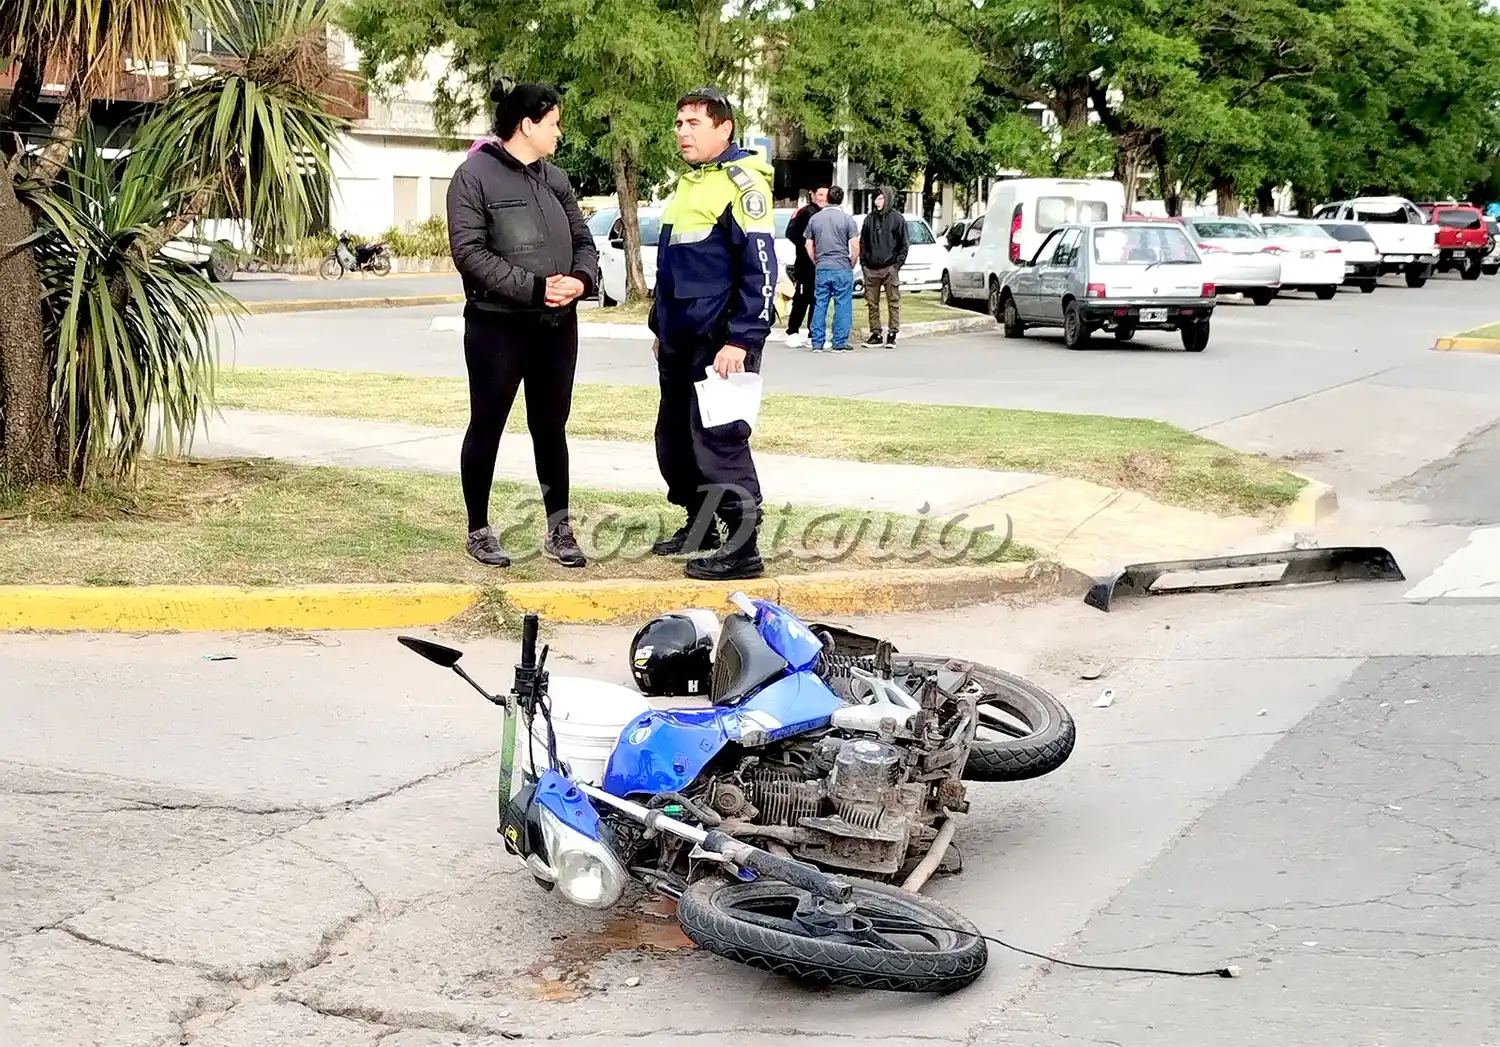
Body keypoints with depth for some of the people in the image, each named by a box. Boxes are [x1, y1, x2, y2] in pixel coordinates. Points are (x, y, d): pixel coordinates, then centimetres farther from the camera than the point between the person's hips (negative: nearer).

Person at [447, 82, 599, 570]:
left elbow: (583, 239, 14)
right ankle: (479, 530, 18)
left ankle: (558, 527, 21)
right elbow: (469, 251, -16)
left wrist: (581, 278, -10)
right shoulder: (474, 176, -8)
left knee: (551, 428, 12)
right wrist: (533, 286, -21)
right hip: (497, 325, -6)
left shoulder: (555, 178, 12)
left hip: (557, 326, 6)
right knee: (486, 428, 6)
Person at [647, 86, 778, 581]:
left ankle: (742, 548, -4)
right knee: (674, 438, 15)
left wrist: (741, 339, -22)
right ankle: (699, 526, 29)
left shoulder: (741, 182, -12)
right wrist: (660, 327, 24)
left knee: (718, 440, -9)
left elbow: (760, 270, -17)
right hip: (680, 340, 9)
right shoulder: (687, 183, 17)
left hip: (720, 340, -9)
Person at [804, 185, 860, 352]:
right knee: (842, 306, 2)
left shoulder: (815, 218, 6)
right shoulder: (847, 218, -5)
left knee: (819, 305, 7)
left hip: (821, 269, 3)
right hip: (842, 269, -3)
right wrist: (852, 264, 6)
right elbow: (855, 246, -8)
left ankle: (817, 344, 7)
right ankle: (840, 344, 2)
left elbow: (809, 246, 10)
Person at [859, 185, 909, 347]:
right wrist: (863, 260, 7)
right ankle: (875, 334, 10)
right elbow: (863, 241, 18)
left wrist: (898, 262, -6)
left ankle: (892, 334, 3)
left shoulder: (897, 218, 2)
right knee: (872, 303, 4)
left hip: (890, 267, -4)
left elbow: (904, 243, 1)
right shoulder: (870, 218, 13)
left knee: (893, 302, -2)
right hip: (871, 268, 4)